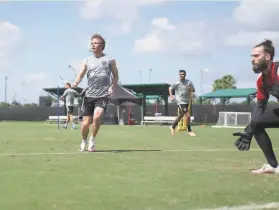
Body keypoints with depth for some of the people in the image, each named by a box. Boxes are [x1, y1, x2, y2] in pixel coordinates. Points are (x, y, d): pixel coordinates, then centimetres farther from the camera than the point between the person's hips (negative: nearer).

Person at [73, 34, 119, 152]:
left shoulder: (110, 60, 5)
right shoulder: (87, 60, 10)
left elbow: (116, 76, 13)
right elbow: (81, 74, 3)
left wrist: (112, 86, -5)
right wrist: (76, 82, -19)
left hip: (103, 95, -2)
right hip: (89, 95, 2)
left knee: (97, 117, -25)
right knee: (86, 123, 0)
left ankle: (92, 140, -1)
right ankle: (84, 141, 29)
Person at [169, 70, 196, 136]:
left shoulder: (189, 82, 0)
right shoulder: (177, 84, -8)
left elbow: (193, 90, 9)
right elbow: (170, 88, 6)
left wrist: (191, 89, -14)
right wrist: (171, 96, -7)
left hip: (186, 101, 5)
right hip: (180, 102, -5)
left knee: (181, 115, 19)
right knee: (188, 115, -15)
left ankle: (173, 127, 38)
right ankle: (189, 130, 0)